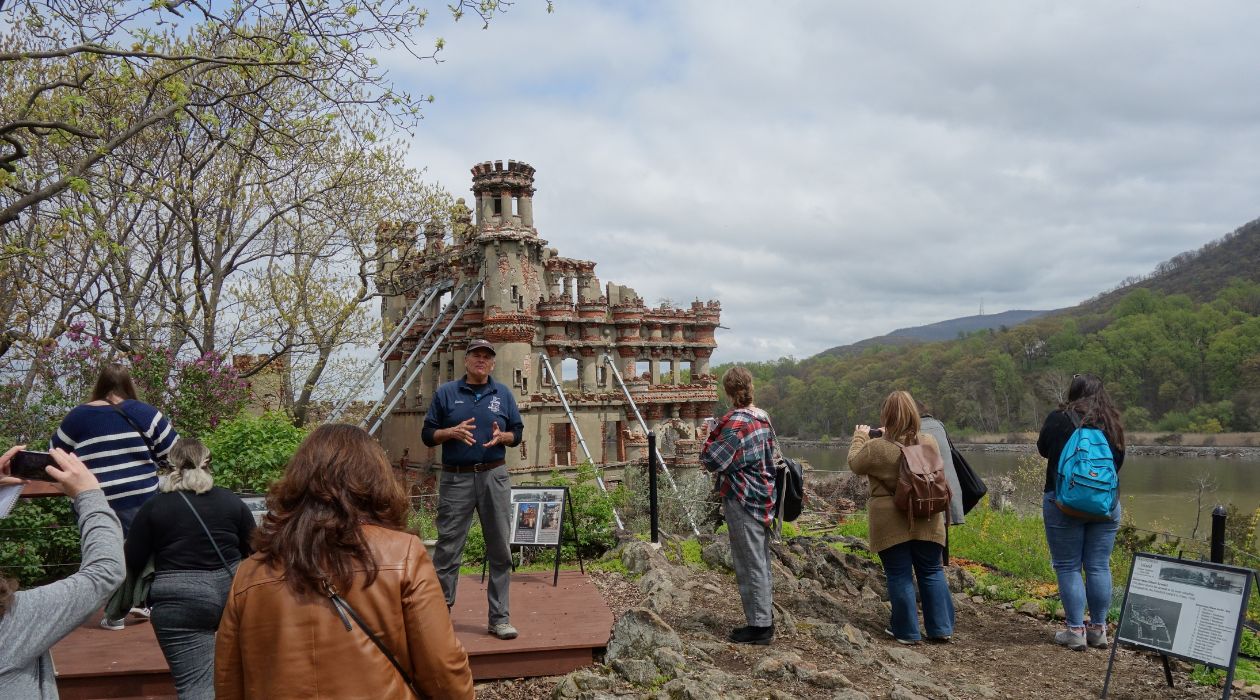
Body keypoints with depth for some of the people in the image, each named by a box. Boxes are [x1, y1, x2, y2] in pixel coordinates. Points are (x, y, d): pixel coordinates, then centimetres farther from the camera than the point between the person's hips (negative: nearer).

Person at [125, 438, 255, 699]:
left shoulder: (153, 507, 1)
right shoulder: (232, 501, 7)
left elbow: (132, 564, 3)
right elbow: (255, 554, 12)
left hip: (181, 603, -3)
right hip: (233, 592, 3)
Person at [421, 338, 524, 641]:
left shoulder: (503, 394, 12)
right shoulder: (446, 393, 7)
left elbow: (517, 433, 14)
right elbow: (427, 434, 7)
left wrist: (502, 436, -8)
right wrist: (452, 432, -12)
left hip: (494, 477, 2)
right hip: (456, 479, -2)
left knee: (499, 549, 3)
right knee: (448, 548, -2)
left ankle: (499, 617, 10)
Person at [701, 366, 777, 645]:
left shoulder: (736, 422, -19)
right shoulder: (763, 418, 9)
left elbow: (711, 460, -20)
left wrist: (713, 434, -3)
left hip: (742, 502, -9)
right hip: (764, 497, 9)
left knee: (750, 565, -2)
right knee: (761, 562, 16)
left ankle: (759, 626, 4)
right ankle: (766, 619, 25)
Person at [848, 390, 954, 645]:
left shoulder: (877, 447, -17)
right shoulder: (929, 443, -4)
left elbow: (854, 462, 2)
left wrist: (860, 436, 19)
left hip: (892, 525, -3)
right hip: (927, 521, 4)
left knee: (900, 576, 7)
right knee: (932, 572, 15)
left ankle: (907, 631, 14)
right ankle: (941, 628, 19)